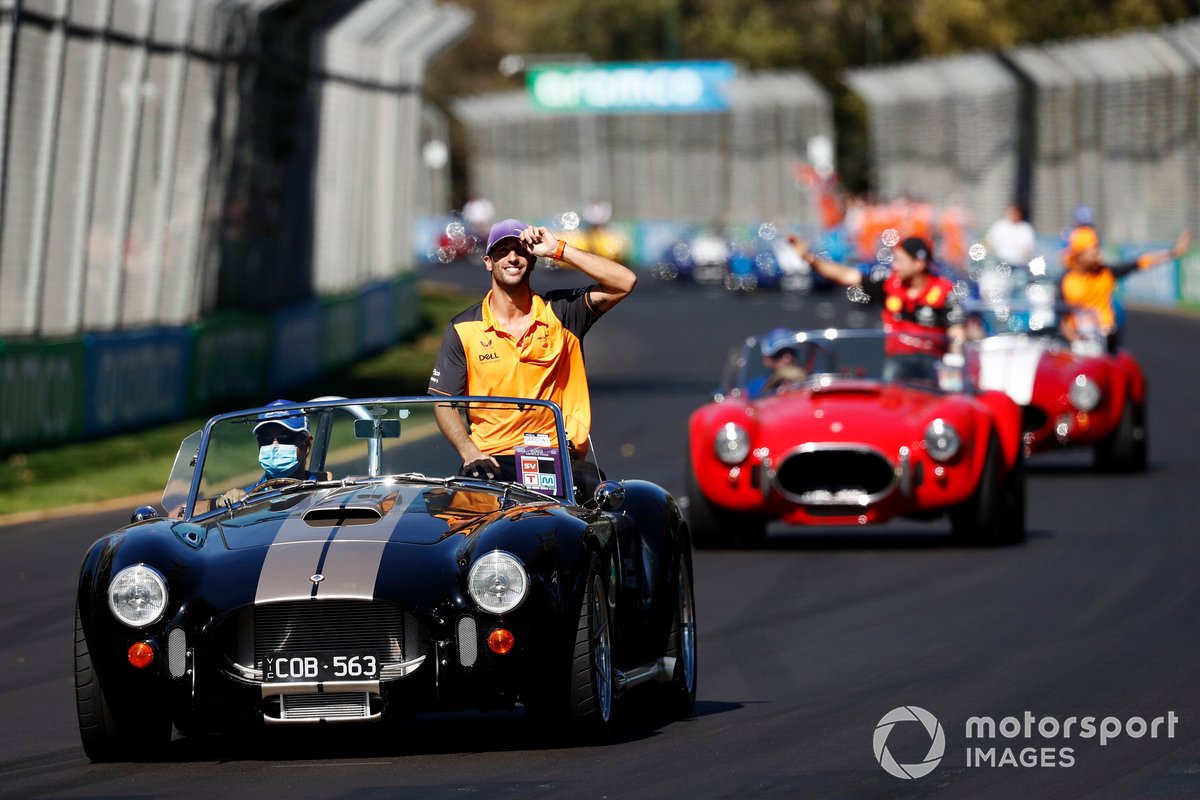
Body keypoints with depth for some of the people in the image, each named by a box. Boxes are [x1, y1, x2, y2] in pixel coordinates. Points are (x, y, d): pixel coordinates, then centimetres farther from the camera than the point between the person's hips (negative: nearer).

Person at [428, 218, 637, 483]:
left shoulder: (559, 312, 8)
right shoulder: (463, 329, 7)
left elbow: (624, 282, -3)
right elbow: (443, 402, 7)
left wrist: (559, 250, -5)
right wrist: (469, 452, -10)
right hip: (492, 459, 0)